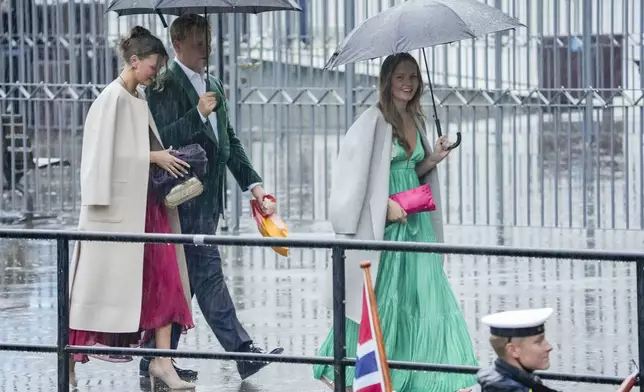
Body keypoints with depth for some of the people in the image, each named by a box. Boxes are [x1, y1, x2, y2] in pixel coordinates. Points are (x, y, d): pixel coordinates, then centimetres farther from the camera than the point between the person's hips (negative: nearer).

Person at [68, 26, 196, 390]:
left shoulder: (140, 100, 13)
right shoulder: (113, 99, -12)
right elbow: (105, 154, -17)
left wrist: (163, 159, 6)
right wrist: (154, 157, -15)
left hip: (148, 203, 8)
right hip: (119, 204, -8)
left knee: (163, 278, 2)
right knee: (101, 280, -1)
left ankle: (162, 359, 3)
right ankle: (69, 358, 11)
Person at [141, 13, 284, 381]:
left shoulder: (215, 87, 18)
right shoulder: (164, 87, -8)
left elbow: (229, 141, 20)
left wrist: (254, 183, 12)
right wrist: (198, 114, -23)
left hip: (208, 198, 8)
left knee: (183, 281, 9)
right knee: (208, 273, -7)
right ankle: (243, 352, -6)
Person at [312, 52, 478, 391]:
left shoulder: (415, 121, 12)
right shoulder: (373, 121, -11)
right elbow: (353, 173, -14)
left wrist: (433, 159, 2)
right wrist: (385, 205, -20)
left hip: (415, 221, 7)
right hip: (381, 223, -7)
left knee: (423, 293, 4)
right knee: (378, 297, 1)